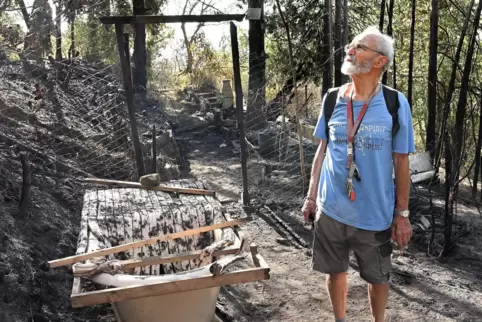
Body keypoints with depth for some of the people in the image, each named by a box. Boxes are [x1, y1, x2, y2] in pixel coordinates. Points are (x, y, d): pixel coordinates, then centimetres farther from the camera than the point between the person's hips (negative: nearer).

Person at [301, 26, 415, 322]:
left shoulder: (395, 104, -9)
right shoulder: (332, 99, -1)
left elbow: (401, 163, -4)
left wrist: (402, 214, -2)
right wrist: (311, 197, 7)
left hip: (375, 214, -2)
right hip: (331, 209, 3)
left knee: (378, 278, 15)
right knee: (335, 271, 18)